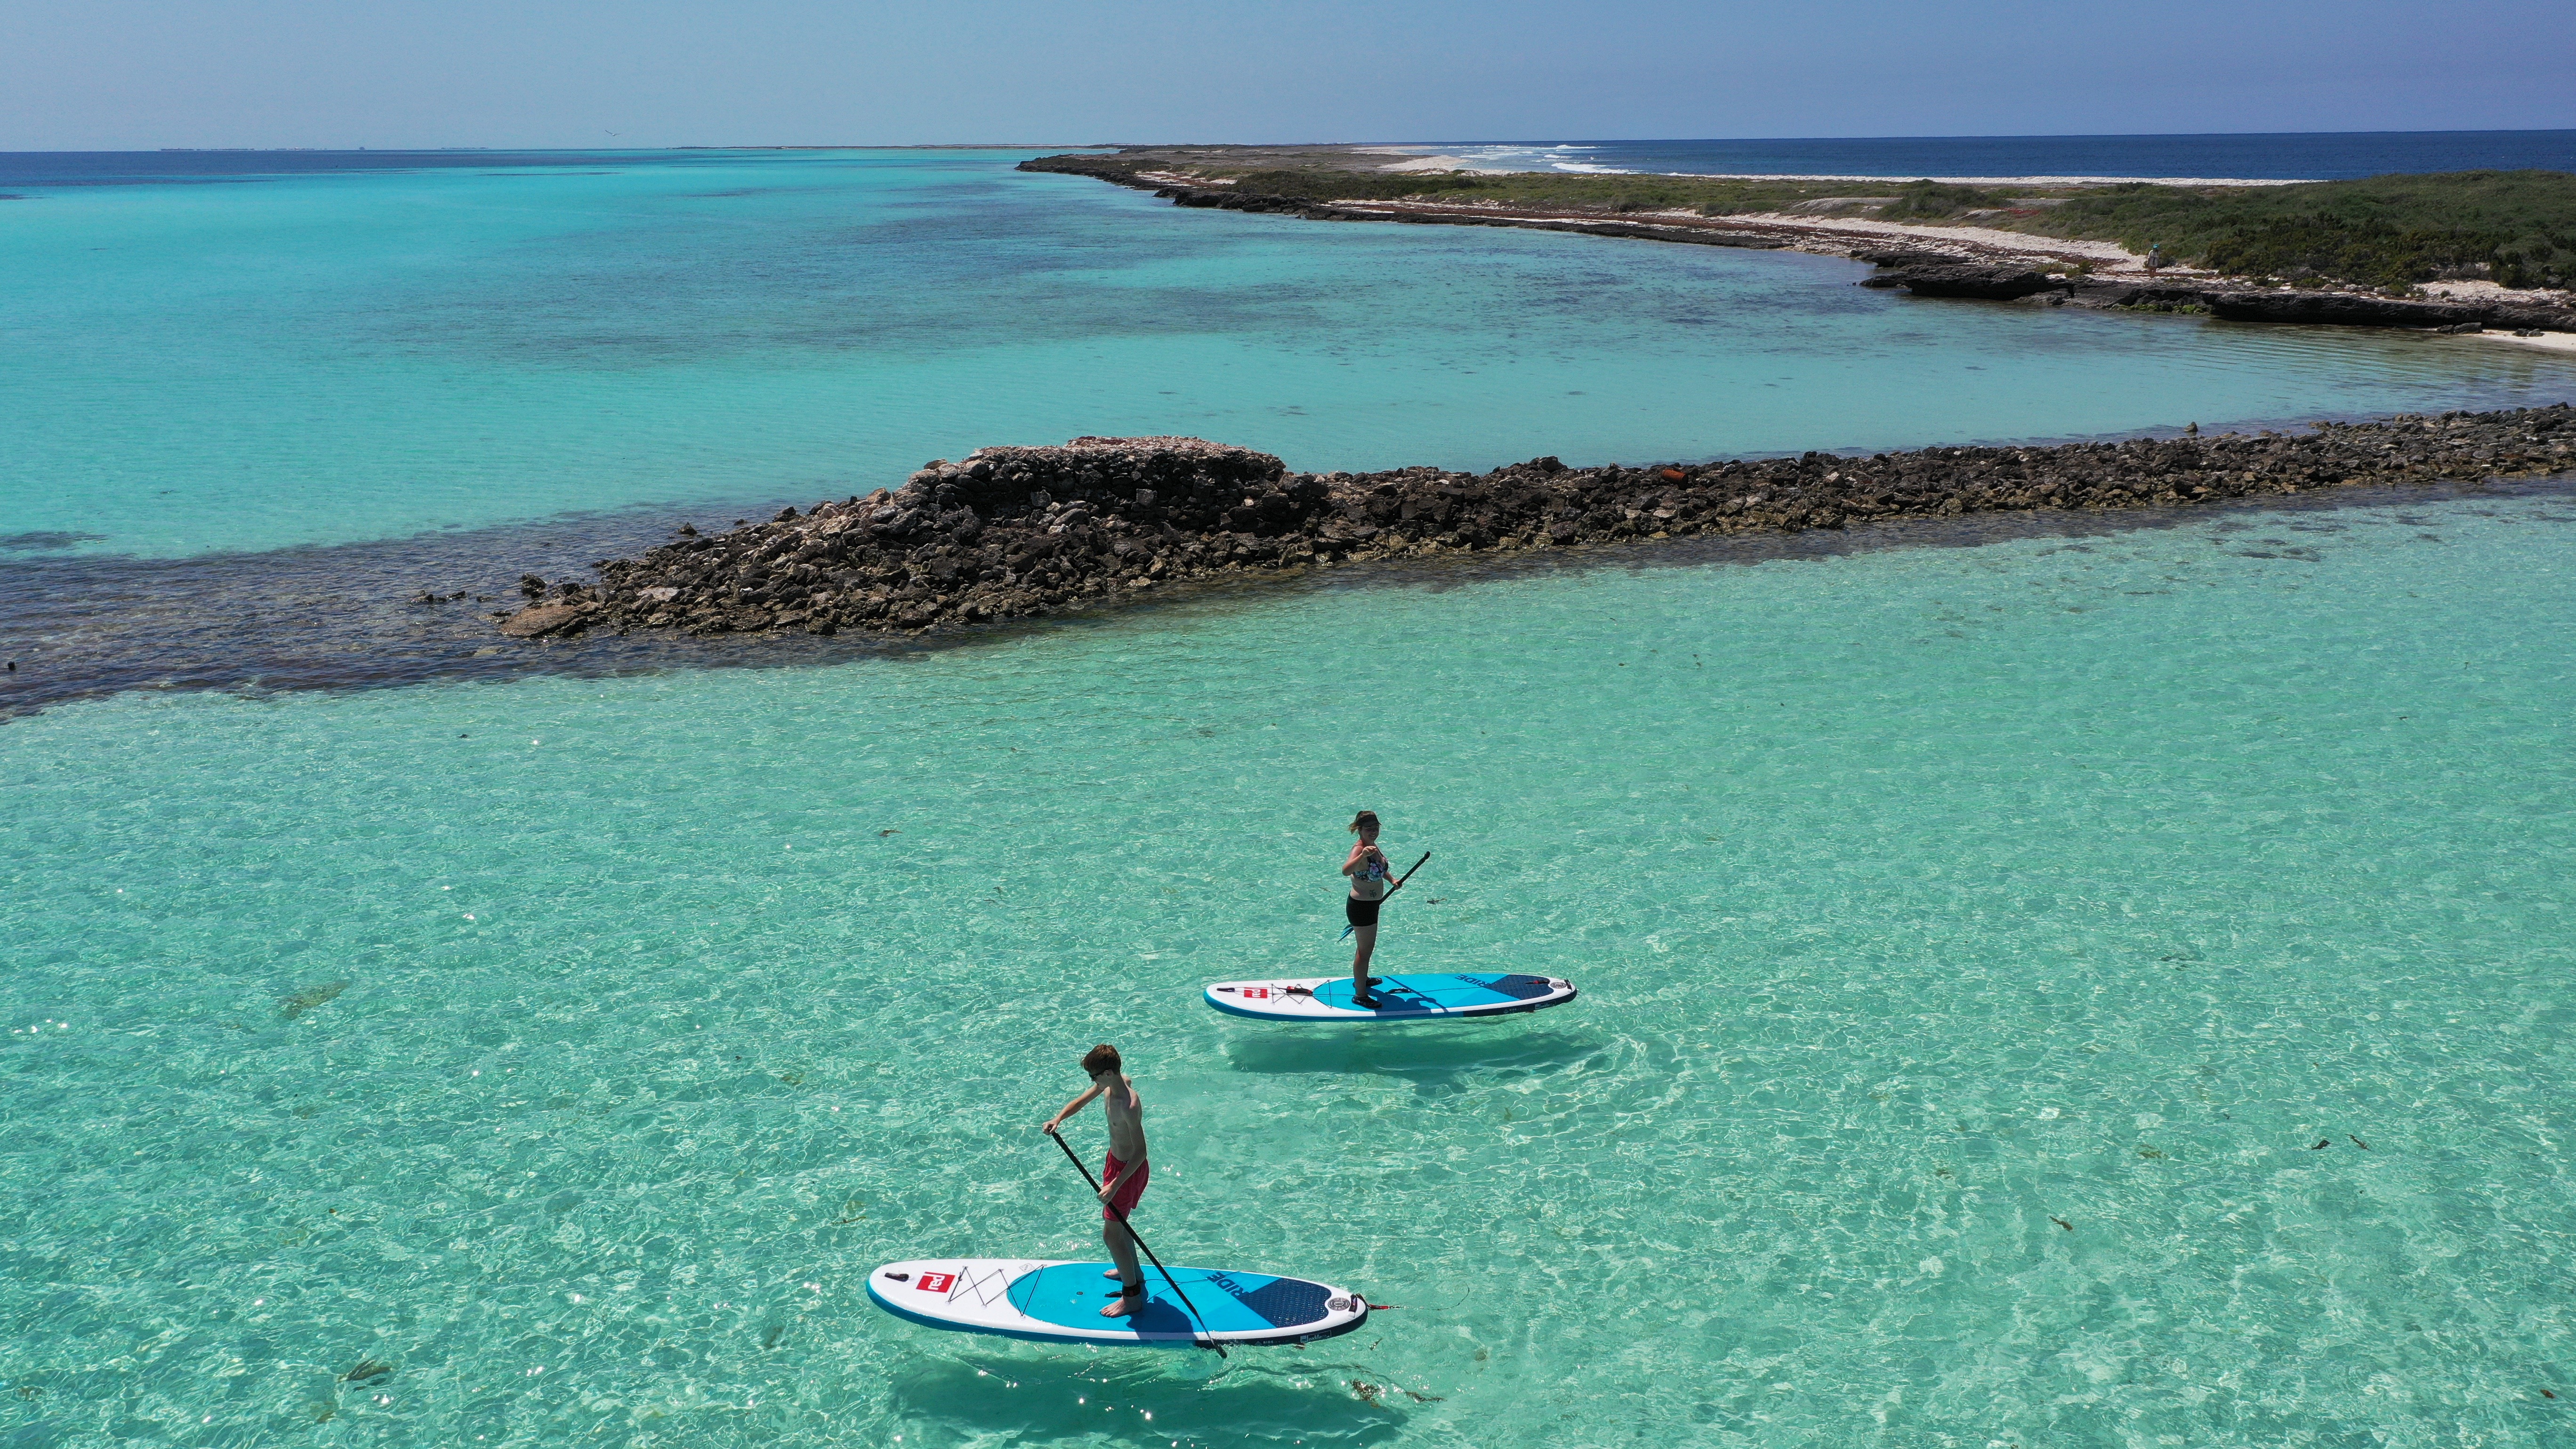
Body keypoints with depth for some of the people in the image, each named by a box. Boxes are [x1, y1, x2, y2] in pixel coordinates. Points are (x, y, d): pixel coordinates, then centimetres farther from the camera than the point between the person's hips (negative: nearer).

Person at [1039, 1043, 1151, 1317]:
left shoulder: (1128, 1106, -34)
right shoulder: (1110, 1084, -7)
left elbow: (1140, 1153, -31)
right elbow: (1082, 1101, 10)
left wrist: (1115, 1186, -33)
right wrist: (1059, 1118, -8)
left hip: (1129, 1170, -10)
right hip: (1116, 1160, 10)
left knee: (1111, 1233, -1)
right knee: (1115, 1220, 26)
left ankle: (1132, 1296, 13)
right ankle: (1133, 1272, 46)